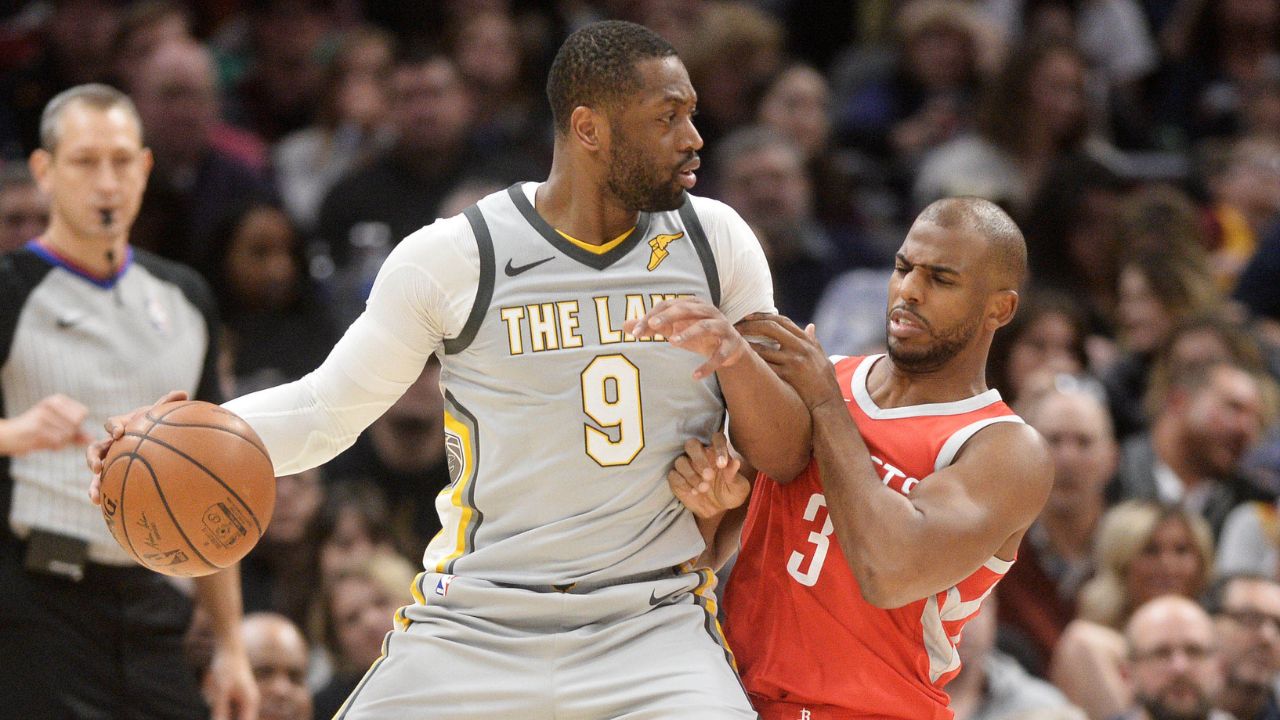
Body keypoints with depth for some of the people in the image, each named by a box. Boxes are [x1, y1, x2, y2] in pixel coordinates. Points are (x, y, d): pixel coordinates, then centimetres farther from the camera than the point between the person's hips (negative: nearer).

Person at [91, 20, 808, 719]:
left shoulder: (716, 241, 4)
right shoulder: (453, 258, -1)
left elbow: (788, 459, 5)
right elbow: (325, 411, 9)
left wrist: (735, 354, -15)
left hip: (653, 629, 0)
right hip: (473, 631, 0)